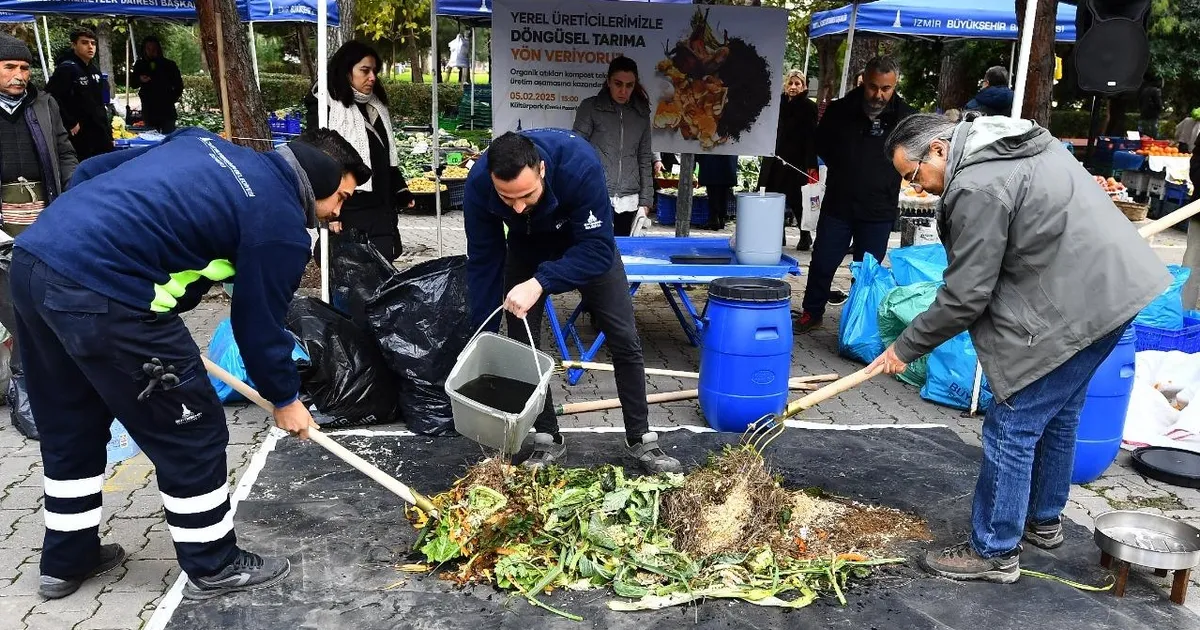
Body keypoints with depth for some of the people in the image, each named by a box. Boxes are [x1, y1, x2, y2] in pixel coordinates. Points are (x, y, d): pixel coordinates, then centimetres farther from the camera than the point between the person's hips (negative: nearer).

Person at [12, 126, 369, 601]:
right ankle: (214, 567, 24)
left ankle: (67, 560, 41)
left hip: (32, 256, 9)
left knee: (69, 428, 25)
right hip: (100, 295, -9)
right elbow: (259, 324, 3)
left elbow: (90, 171, 20)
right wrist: (284, 398, 18)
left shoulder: (205, 143, 19)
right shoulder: (282, 225, -4)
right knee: (191, 432, 8)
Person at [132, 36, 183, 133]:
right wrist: (140, 80, -6)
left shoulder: (169, 65, 2)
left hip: (167, 110, -2)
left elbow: (178, 85, 9)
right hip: (148, 110, 2)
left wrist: (172, 99, -1)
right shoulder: (140, 65, 8)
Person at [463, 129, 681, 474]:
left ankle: (640, 438, 11)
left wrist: (541, 283, -48)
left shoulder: (580, 163, -42)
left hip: (587, 244, -1)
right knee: (521, 342, -6)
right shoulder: (479, 184, -32)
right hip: (527, 247, 2)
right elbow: (483, 262, -20)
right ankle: (548, 439, 11)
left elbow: (598, 248, -36)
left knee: (624, 339, -4)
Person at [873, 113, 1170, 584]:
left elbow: (964, 297, -18)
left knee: (1012, 429, -2)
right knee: (1058, 417, 23)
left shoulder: (977, 188, -20)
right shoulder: (1018, 140, 12)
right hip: (1114, 286, 11)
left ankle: (994, 552, 10)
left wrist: (905, 349, -8)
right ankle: (1043, 521, 40)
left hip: (1074, 309, -11)